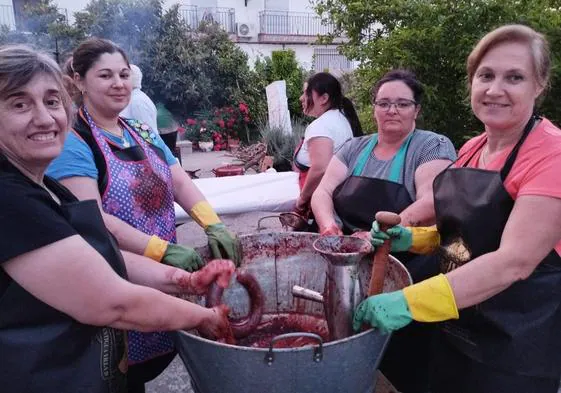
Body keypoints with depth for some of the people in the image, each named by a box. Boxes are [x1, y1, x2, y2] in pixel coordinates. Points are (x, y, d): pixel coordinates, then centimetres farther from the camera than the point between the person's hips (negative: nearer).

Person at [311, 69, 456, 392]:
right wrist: (328, 225, -18)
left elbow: (431, 203, -17)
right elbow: (322, 191, 3)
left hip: (406, 263, -4)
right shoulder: (355, 148, 13)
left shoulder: (434, 146, -2)